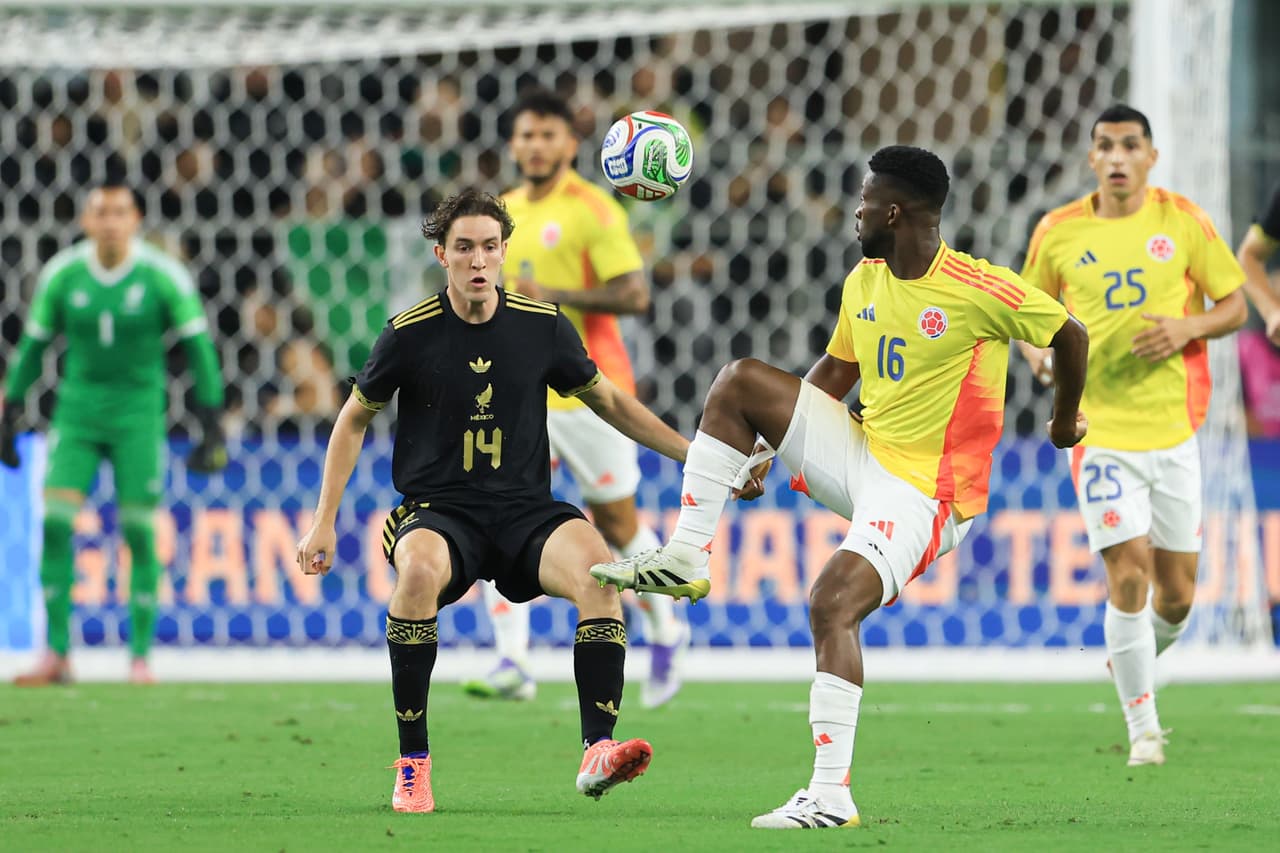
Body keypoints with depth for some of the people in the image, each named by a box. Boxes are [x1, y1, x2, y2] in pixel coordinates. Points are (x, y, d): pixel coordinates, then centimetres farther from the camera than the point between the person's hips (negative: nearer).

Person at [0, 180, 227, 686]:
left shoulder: (163, 276, -10)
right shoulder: (61, 275, -3)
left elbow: (199, 347, -5)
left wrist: (211, 427, -9)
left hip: (139, 412, -2)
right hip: (78, 411, 2)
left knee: (139, 530, -4)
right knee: (54, 521, -11)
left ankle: (141, 657, 7)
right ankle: (57, 654, -6)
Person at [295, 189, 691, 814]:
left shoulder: (543, 326, 2)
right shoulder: (409, 334, -3)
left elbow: (608, 401, 18)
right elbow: (354, 419, 12)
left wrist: (694, 453, 12)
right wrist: (324, 522, 7)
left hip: (525, 510, 2)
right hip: (439, 510, -2)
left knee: (597, 568, -30)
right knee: (420, 569, -37)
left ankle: (597, 751, -33)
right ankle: (413, 762, -24)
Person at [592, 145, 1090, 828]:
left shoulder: (979, 290, -17)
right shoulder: (864, 282, 6)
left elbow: (1070, 335, -5)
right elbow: (834, 374, 18)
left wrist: (1065, 420, 10)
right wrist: (769, 448, 10)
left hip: (923, 491, -8)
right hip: (861, 456, 8)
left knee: (832, 605, -26)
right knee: (739, 381, -4)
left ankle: (832, 794, -26)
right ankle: (686, 558, -5)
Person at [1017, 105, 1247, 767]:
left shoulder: (1182, 221, 0)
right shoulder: (1058, 233, 1)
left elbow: (1234, 305, 6)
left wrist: (1190, 327, -15)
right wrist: (1038, 351, -8)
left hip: (1174, 429, 1)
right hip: (1101, 432, -1)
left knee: (1177, 592, 6)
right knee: (1128, 575, -14)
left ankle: (1137, 659, 40)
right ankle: (1143, 729, -3)